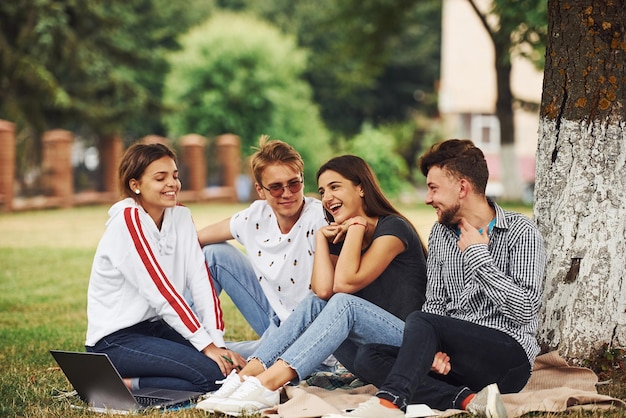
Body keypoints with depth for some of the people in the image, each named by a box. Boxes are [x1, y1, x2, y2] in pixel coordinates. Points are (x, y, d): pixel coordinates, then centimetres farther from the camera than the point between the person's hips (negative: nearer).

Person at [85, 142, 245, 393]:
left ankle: (130, 382, 1)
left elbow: (200, 281, -3)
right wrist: (206, 344, -23)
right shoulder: (128, 221, -16)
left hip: (155, 328, 8)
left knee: (231, 365, -9)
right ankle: (118, 386, -8)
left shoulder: (181, 217, 5)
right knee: (212, 374, -22)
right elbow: (160, 291, -22)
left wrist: (217, 342, -14)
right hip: (115, 340, -8)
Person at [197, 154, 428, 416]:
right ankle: (243, 378, -31)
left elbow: (345, 283, -21)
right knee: (312, 305, -14)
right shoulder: (341, 237, 12)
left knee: (344, 304, -29)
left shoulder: (393, 228, -9)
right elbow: (323, 290, -8)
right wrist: (321, 237, -5)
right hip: (366, 353, 7)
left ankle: (266, 385, -43)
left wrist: (357, 225, -15)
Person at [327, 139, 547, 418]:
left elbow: (524, 310, -16)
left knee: (421, 323, -31)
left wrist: (478, 256, -12)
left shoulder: (521, 232, -5)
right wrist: (431, 349, -7)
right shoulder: (441, 233, 14)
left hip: (508, 356, -7)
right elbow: (434, 303, 13)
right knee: (368, 357, -17)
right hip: (452, 357, 7)